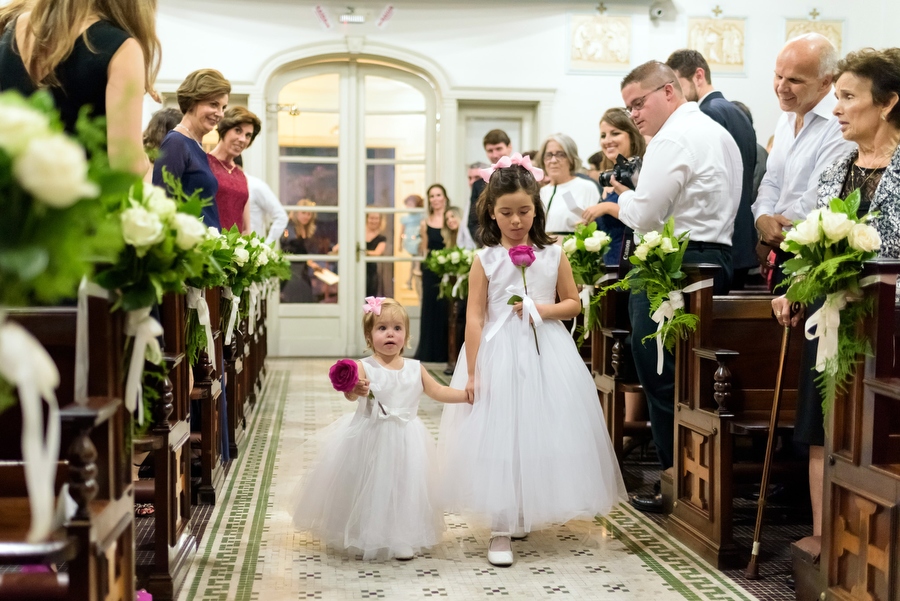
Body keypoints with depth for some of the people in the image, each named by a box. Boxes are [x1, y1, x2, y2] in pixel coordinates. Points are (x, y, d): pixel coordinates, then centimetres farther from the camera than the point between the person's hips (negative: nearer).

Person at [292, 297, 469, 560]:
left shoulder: (415, 368, 3)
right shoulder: (364, 367, -12)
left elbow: (437, 391, 12)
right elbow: (351, 392, -29)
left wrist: (468, 394, 6)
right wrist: (354, 390, -52)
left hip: (404, 442, 3)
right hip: (369, 439, -3)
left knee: (402, 487, 6)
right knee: (370, 488, 5)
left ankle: (402, 539, 20)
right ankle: (363, 537, 24)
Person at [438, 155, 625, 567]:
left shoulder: (553, 255, 3)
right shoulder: (486, 260, -3)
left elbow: (573, 304, 8)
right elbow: (475, 318, -5)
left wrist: (543, 309, -12)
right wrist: (472, 373, -9)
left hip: (546, 355, 2)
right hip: (500, 356, -2)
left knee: (542, 435, 8)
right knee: (499, 437, -2)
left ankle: (528, 514, 27)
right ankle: (501, 529, 4)